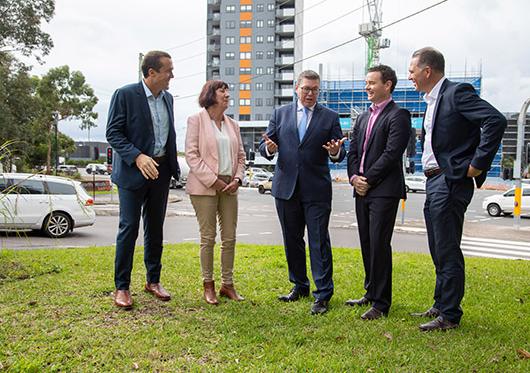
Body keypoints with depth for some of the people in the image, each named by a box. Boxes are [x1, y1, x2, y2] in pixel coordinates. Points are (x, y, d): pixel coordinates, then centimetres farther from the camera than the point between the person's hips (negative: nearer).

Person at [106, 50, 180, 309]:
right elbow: (113, 133, -12)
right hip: (133, 171, -6)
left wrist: (173, 166, 11)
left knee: (155, 228, 13)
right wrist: (137, 157, -24)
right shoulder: (125, 95, -9)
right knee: (129, 228, -3)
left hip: (161, 171, 6)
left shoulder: (167, 98, 10)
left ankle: (153, 281, 24)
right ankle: (121, 287, 8)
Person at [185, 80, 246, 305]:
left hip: (229, 187, 5)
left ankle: (227, 284, 16)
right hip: (204, 186, -5)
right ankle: (208, 285, 11)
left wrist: (237, 179, -1)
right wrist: (213, 181, -14)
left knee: (229, 237, 5)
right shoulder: (196, 120, -1)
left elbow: (240, 155, 16)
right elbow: (191, 154, -8)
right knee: (208, 237, 0)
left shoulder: (232, 124, 16)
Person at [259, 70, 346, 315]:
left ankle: (323, 294, 3)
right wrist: (269, 148, -16)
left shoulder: (330, 117, 5)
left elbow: (340, 154, 4)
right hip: (286, 187, 3)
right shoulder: (280, 114, 10)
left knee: (319, 241, -4)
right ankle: (299, 286, 27)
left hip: (317, 189, -3)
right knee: (292, 240, 12)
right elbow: (264, 145, 7)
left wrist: (335, 152, -19)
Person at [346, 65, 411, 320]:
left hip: (384, 191, -8)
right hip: (362, 191, 8)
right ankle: (371, 293, 26)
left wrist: (368, 180, -13)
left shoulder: (398, 115, -6)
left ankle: (381, 304, 1)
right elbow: (353, 151, 16)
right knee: (367, 244, 13)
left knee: (379, 245, -7)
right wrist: (354, 177, -1)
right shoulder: (363, 117, 19)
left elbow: (392, 153, -15)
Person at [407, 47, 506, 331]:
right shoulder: (432, 100, 17)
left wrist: (477, 164, -21)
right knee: (439, 252, 16)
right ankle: (441, 306, 28)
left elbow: (496, 121, -23)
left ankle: (449, 315, 6)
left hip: (451, 182, -10)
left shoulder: (457, 93, -12)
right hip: (434, 182, 10)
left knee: (448, 252, -4)